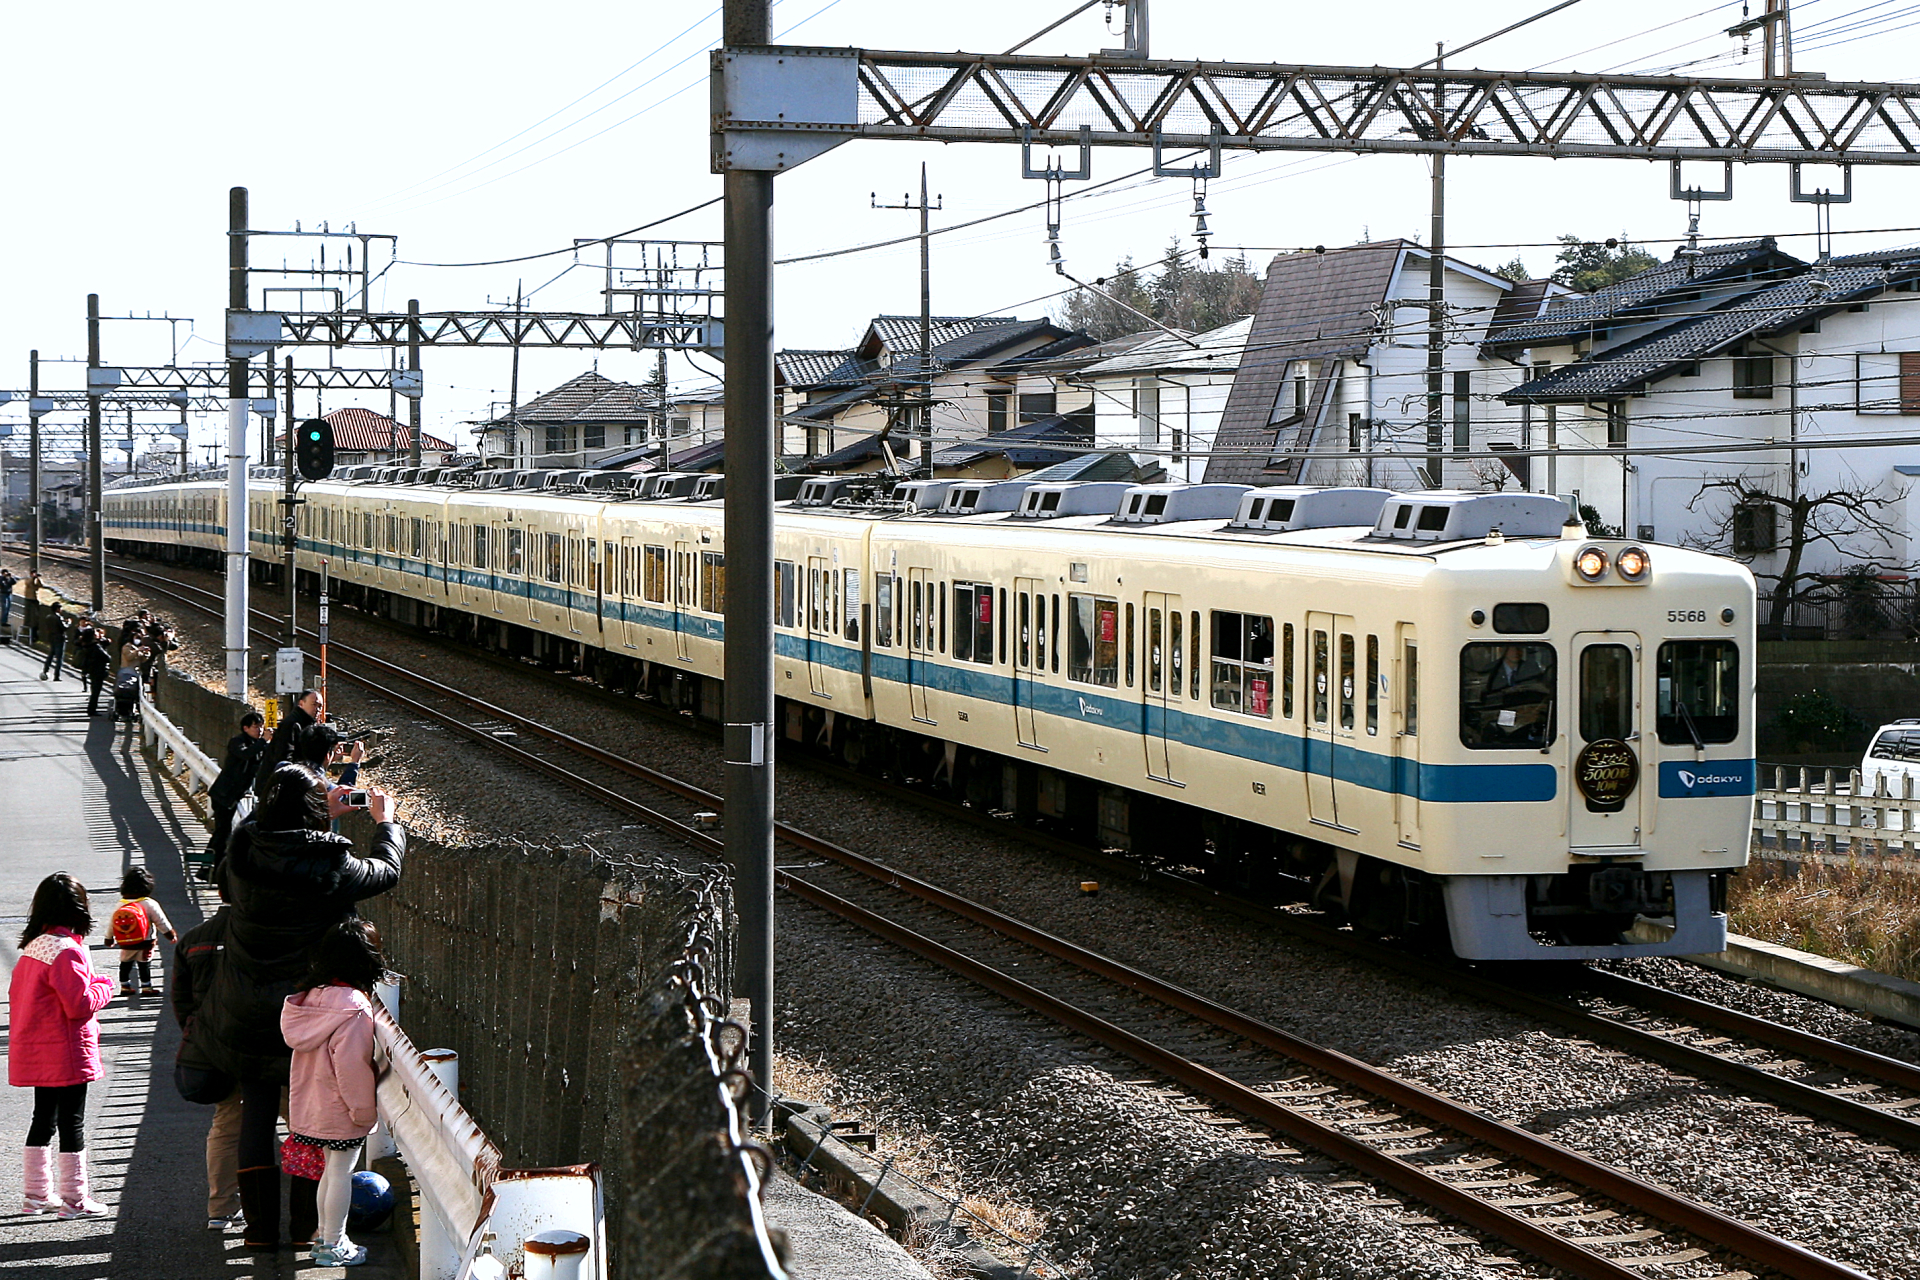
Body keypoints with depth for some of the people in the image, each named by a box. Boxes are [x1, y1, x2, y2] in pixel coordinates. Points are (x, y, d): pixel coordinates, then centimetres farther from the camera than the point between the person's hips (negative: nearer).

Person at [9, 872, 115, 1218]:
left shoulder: (31, 947, 8)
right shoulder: (66, 951, -20)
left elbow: (17, 995, 17)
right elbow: (80, 1004, -22)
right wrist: (104, 986, -4)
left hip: (35, 1054, 9)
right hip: (66, 1054, -9)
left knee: (44, 1119, 18)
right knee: (72, 1122, -1)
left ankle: (36, 1192, 25)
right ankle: (74, 1198, 3)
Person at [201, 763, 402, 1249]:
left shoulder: (244, 850, -11)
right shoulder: (330, 865, -19)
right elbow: (387, 870, 1)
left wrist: (323, 816, 22)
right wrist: (386, 821, 20)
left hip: (247, 1011, 3)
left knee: (256, 1115, 11)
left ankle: (261, 1225, 14)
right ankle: (307, 1223, 18)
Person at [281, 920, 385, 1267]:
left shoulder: (314, 996, 3)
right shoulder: (354, 1007, -22)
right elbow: (352, 1066, -23)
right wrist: (363, 1109, -13)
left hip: (314, 1104, 8)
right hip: (341, 1108, -8)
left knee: (332, 1168, 20)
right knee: (341, 1172, 1)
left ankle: (325, 1236, 29)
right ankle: (333, 1246, 7)